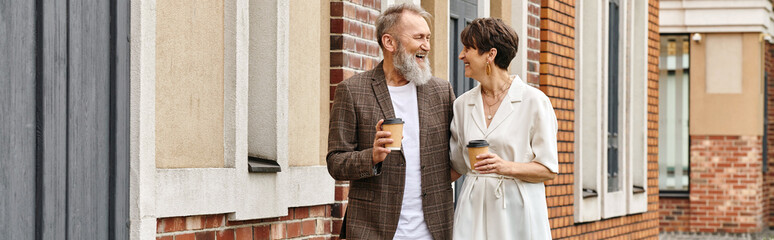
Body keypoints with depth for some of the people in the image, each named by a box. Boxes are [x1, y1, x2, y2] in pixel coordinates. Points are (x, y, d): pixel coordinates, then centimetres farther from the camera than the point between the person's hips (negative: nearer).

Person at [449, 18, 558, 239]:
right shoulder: (462, 104, 9)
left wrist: (507, 167, -20)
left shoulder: (534, 101, -5)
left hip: (517, 212, -4)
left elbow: (548, 169, -6)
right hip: (473, 211, 4)